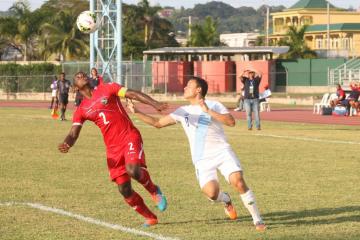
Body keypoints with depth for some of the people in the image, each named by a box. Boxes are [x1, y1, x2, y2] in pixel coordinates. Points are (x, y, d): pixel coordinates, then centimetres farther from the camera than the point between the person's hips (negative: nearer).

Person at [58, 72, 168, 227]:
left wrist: (155, 104, -19)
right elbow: (73, 134, 1)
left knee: (133, 170, -30)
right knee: (124, 189, -2)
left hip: (130, 137, -3)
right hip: (113, 148, 4)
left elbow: (133, 94, -4)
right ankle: (150, 218, 18)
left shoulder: (107, 89, 3)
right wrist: (66, 144, -24)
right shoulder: (81, 110, 9)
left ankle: (154, 191, 2)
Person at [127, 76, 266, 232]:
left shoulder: (213, 106, -1)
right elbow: (157, 123, 16)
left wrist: (209, 111, -23)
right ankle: (226, 201, 16)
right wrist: (136, 112, 8)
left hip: (222, 152, -2)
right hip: (202, 159, 2)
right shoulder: (183, 111, 12)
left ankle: (257, 220, -8)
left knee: (239, 182, -22)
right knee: (211, 193, -21)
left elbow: (231, 122, -17)